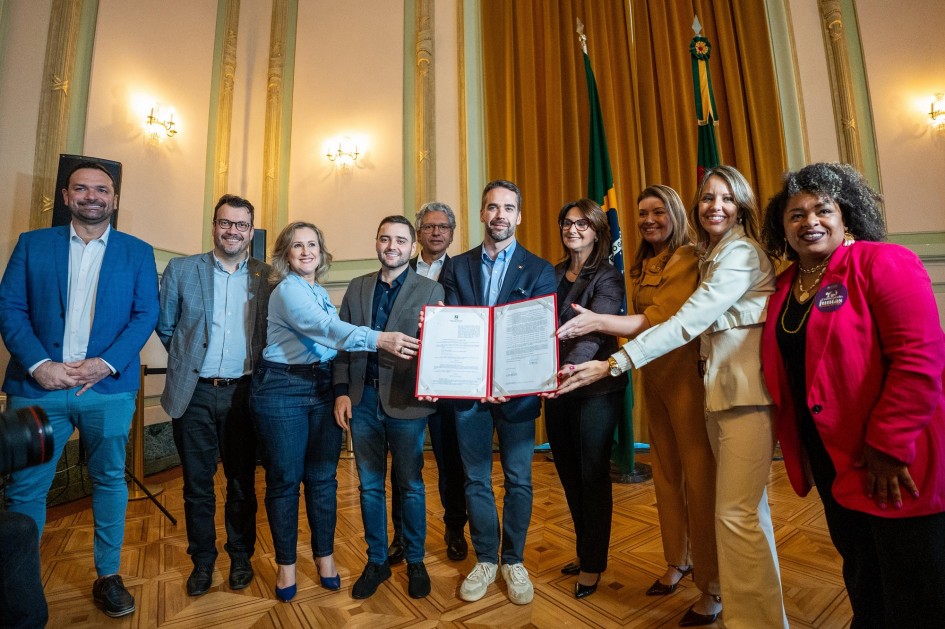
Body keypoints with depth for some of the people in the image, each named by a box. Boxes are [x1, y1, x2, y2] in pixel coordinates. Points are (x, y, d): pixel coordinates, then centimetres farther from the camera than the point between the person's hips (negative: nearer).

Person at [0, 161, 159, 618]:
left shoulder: (137, 252, 7)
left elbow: (145, 315, -1)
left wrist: (105, 363, -12)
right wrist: (39, 365, -12)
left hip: (109, 388, 0)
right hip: (38, 385, 1)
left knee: (109, 482, 9)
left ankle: (108, 576, 23)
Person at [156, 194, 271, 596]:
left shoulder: (266, 276, 0)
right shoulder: (181, 269, 1)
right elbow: (165, 326, 8)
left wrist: (259, 372, -1)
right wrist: (187, 358, 9)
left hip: (243, 393, 0)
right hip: (194, 393, 1)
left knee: (242, 481, 13)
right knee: (197, 483, 13)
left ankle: (241, 556, 31)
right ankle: (202, 560, 33)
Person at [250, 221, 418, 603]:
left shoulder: (321, 292, 14)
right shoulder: (287, 289, -10)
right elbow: (324, 326, -27)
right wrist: (379, 339, -39)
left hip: (322, 388, 6)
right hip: (282, 389, -6)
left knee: (322, 477, 11)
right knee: (284, 479, 6)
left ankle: (325, 556, 28)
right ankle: (286, 564, 26)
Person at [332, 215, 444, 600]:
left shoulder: (430, 290, -2)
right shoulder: (357, 288, 9)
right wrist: (341, 392, 0)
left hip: (405, 402, -3)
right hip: (362, 400, 3)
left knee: (410, 485, 12)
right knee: (369, 485, 15)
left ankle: (415, 562, 33)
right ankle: (376, 561, 34)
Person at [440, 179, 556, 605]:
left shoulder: (539, 270, 1)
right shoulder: (457, 267, 6)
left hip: (518, 390, -1)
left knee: (518, 479, 11)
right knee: (476, 478, 13)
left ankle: (514, 561, 32)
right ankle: (485, 559, 32)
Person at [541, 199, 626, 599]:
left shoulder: (608, 277, -7)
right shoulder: (552, 274, 10)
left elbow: (596, 330, -22)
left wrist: (572, 366, -38)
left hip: (595, 387, -5)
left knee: (593, 476, 8)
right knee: (568, 474, 17)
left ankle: (593, 564, 28)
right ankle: (584, 551, 38)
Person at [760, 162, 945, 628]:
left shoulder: (883, 263, -12)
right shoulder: (786, 285, 7)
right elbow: (784, 370, 12)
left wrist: (888, 446, -21)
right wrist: (794, 446, 9)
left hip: (893, 469, -6)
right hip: (831, 463, 6)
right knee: (862, 585, 25)